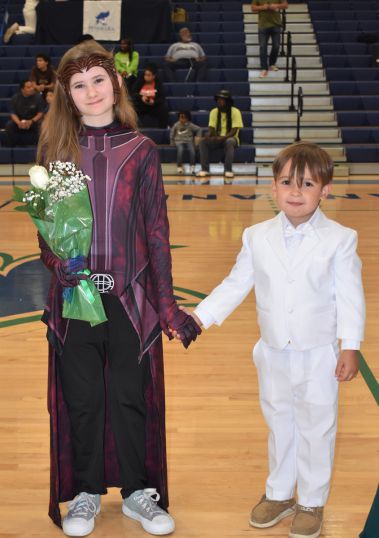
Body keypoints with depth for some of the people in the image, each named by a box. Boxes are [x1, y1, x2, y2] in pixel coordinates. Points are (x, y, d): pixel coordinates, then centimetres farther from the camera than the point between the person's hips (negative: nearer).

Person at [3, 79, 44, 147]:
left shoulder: (38, 97, -8)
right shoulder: (15, 98, -3)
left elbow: (40, 113, -9)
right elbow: (13, 113, -5)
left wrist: (31, 121, -26)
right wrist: (19, 122, -27)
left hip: (33, 120, -1)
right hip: (18, 120, 1)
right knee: (9, 125, -27)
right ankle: (9, 144, -11)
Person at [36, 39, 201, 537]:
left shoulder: (140, 151, 0)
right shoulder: (56, 148, 2)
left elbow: (157, 231, 1)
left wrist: (167, 304, -1)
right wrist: (58, 261, -16)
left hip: (130, 298, -1)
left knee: (131, 397, 8)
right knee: (81, 399, 10)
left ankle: (139, 492, 27)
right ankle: (85, 493, 29)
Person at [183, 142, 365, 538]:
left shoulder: (340, 239, -11)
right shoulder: (257, 237, -2)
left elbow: (350, 296, -8)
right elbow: (235, 285, 3)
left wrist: (350, 346, -9)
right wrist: (199, 316, -5)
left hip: (318, 356, -3)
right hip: (273, 355, 3)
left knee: (315, 431, 10)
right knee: (279, 426, 19)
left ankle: (312, 503, 28)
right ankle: (279, 494, 37)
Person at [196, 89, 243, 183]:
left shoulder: (235, 112, -9)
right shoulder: (214, 112, 3)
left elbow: (234, 131, -16)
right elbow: (211, 128, -1)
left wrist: (223, 137, -32)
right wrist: (208, 135, -26)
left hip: (230, 138, -4)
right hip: (217, 138, 4)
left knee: (229, 142, -39)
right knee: (203, 141, -23)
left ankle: (228, 170, -37)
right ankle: (205, 169, -27)